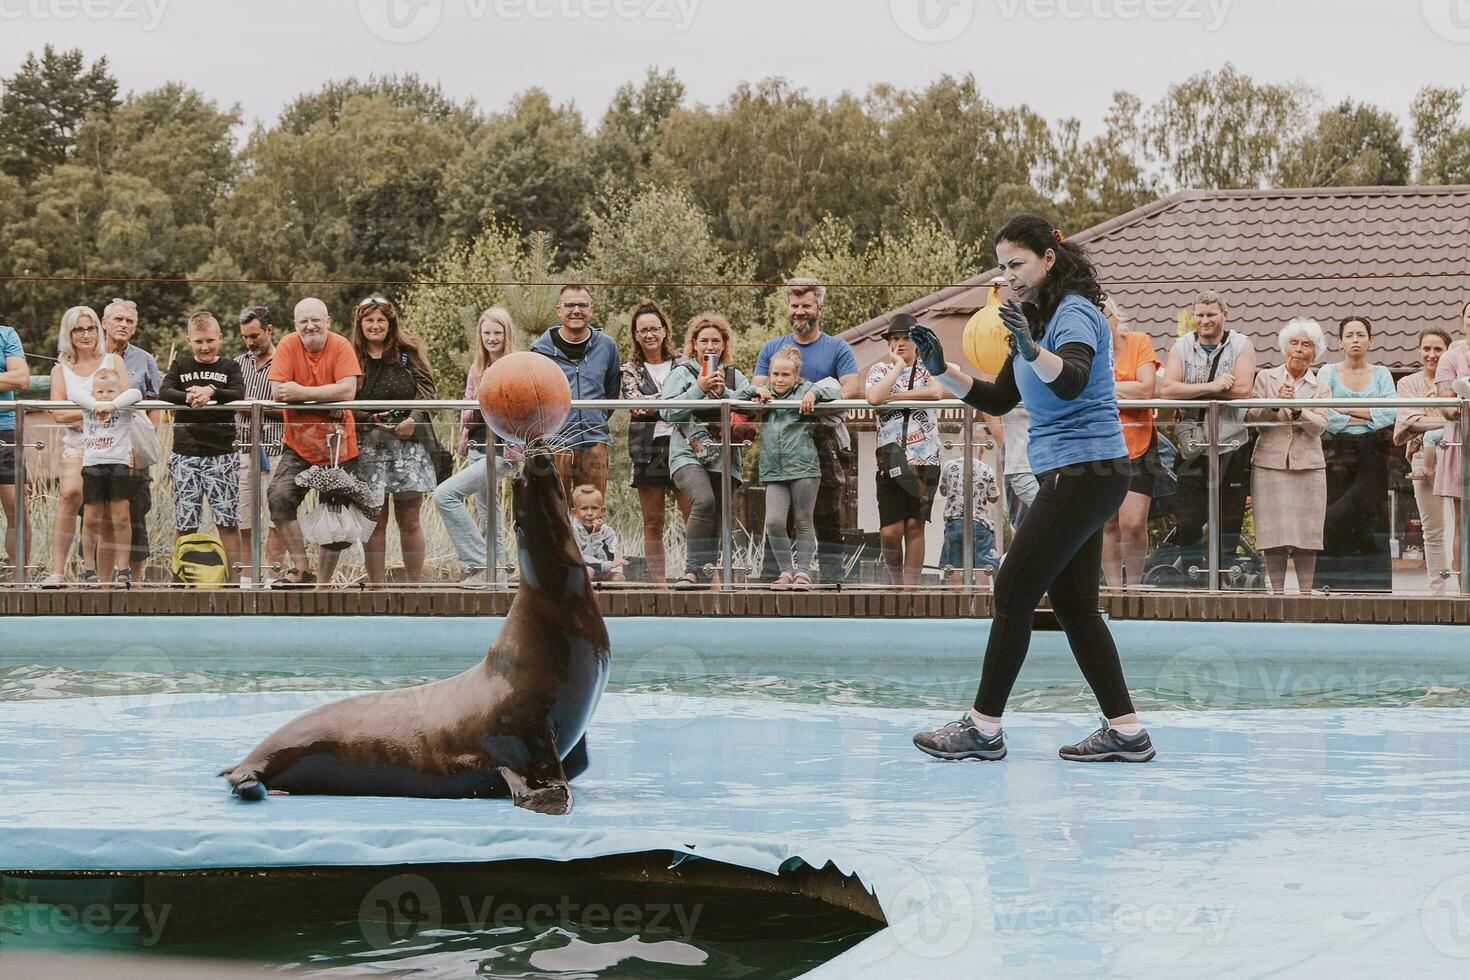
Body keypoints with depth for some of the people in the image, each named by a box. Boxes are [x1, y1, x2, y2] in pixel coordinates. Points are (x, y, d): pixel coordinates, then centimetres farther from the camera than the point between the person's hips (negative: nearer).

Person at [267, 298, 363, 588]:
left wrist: (303, 393, -23)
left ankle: (324, 581, 20)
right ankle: (300, 567, -12)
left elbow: (348, 391, -22)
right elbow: (277, 392, -14)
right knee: (279, 497, -21)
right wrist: (326, 397, -18)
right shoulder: (289, 346, -5)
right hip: (298, 444, 1)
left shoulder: (341, 346, -9)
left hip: (338, 446, -1)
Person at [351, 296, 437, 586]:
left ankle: (414, 584, 6)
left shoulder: (409, 352, 9)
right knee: (374, 520, 0)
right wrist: (370, 419, -13)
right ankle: (376, 586, 3)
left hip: (408, 440, 0)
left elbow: (426, 388, 3)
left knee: (410, 519, 2)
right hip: (368, 443, 0)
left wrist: (414, 419, -12)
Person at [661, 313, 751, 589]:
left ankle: (706, 572, 10)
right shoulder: (682, 374, 9)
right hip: (689, 455, -4)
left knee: (715, 521, 1)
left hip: (725, 460, 4)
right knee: (704, 502, -28)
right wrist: (699, 388, -10)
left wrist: (724, 391, -7)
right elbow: (668, 411, -5)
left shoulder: (735, 376, 18)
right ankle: (692, 569, -27)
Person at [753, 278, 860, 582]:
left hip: (826, 441, -2)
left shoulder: (838, 349, 7)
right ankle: (768, 578, 0)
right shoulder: (771, 348, 17)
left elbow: (853, 389, -7)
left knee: (827, 517, 0)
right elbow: (757, 389, 7)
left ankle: (830, 577, 2)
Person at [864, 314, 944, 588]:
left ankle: (910, 587, 4)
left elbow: (936, 392, -13)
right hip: (890, 459, 0)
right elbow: (874, 397, -12)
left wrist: (893, 396, -8)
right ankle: (897, 582, 15)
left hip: (925, 460, 0)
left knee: (914, 525, -1)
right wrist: (898, 365, -5)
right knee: (890, 531, -6)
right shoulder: (880, 370, 10)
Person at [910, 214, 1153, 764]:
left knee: (1014, 590, -8)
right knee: (1073, 604, 7)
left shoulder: (1075, 313, -13)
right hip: (1071, 476, 10)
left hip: (1085, 472, -10)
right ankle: (1125, 732, 7)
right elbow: (998, 400, 19)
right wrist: (942, 370, 6)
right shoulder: (1038, 320, 17)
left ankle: (983, 727, -3)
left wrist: (1034, 352, -49)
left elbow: (1071, 383, -32)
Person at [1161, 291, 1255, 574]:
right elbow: (1167, 389, -7)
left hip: (1231, 444, -1)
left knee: (1229, 521, 3)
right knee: (1187, 521, 0)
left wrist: (1193, 389, -9)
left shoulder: (1241, 345, 3)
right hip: (1191, 447, 1)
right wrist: (1211, 386, -17)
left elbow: (1243, 389, -12)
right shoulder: (1181, 347, 7)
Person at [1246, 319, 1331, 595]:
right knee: (1275, 533, -5)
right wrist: (1275, 404, -18)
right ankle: (1277, 591, 1)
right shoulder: (1266, 378, 8)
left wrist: (1296, 409, -22)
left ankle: (1305, 592, 6)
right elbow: (1250, 417, -2)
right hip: (1271, 464, -1)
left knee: (1306, 532, 0)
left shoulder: (1320, 387, 10)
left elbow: (1319, 425, -5)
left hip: (1308, 466, 1)